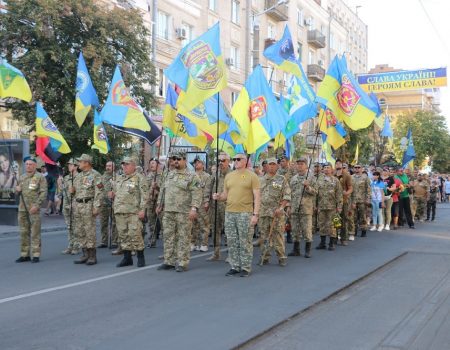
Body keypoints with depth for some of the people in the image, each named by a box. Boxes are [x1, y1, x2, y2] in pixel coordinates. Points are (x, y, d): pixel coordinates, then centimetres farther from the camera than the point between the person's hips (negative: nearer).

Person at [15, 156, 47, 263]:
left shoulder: (40, 177, -2)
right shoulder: (21, 177, 15)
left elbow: (43, 193, -9)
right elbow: (18, 191, 26)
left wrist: (36, 205, -17)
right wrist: (17, 189, 1)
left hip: (34, 209, -6)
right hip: (22, 208, 6)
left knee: (35, 233, -4)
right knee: (24, 232, 9)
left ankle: (36, 255, 1)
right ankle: (24, 254, 16)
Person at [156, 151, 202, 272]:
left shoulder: (191, 176, -4)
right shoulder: (169, 175, 16)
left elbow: (197, 194, -12)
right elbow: (163, 191, 23)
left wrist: (194, 208, -21)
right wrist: (160, 205, 21)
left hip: (184, 212, -6)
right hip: (168, 212, 6)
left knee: (183, 238, -2)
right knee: (168, 237, 9)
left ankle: (183, 263, 4)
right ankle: (169, 261, 18)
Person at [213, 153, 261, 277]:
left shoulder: (252, 176, -2)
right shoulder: (228, 176, 13)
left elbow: (257, 196, -5)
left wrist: (255, 214, -13)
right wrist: (218, 197, -6)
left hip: (245, 213, -5)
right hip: (229, 213, 5)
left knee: (245, 242, 0)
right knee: (232, 242, 9)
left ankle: (245, 268, 9)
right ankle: (234, 267, 19)